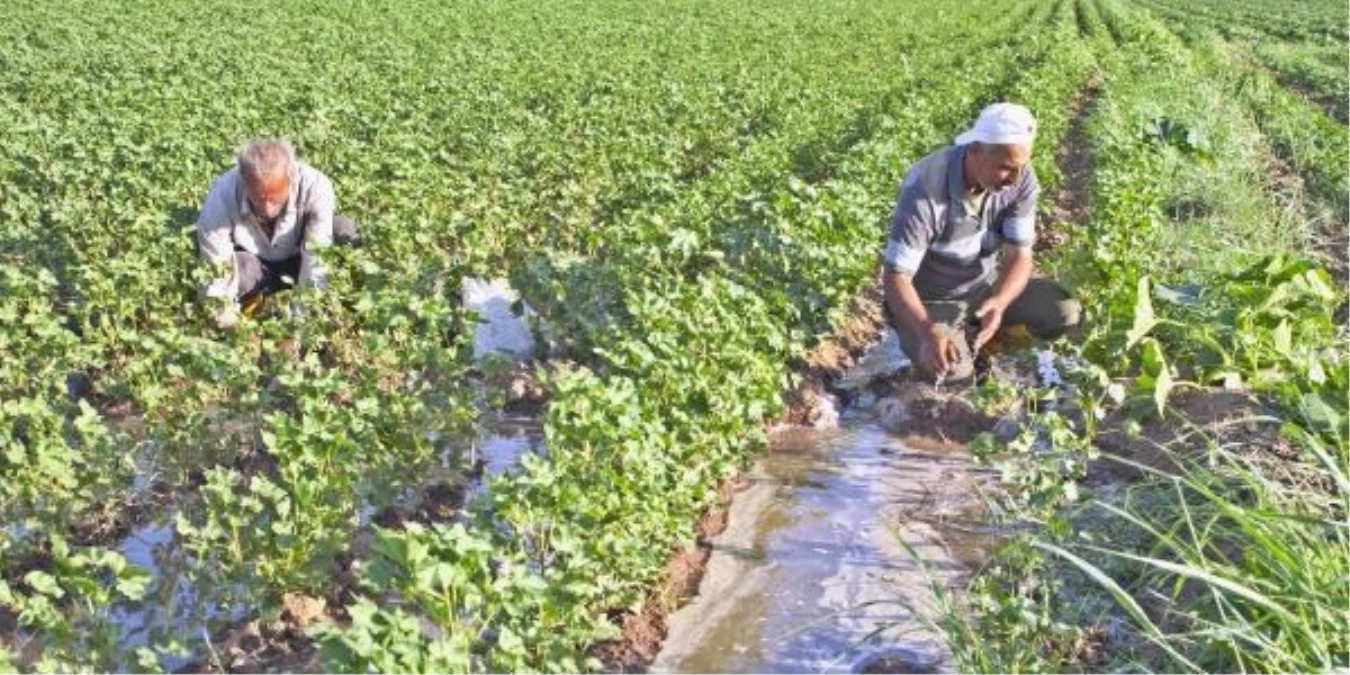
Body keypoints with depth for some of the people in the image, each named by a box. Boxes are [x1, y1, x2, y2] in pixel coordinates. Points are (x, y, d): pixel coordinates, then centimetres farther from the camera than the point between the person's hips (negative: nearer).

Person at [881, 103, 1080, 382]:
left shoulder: (1021, 178, -18)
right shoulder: (924, 191, -33)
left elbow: (1020, 255, -15)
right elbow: (896, 276, -29)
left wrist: (999, 304, -37)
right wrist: (927, 331, -47)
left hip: (985, 284, 5)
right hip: (929, 299, -5)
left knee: (1065, 311, -12)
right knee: (951, 370, -29)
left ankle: (973, 328, 9)